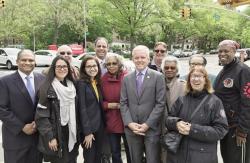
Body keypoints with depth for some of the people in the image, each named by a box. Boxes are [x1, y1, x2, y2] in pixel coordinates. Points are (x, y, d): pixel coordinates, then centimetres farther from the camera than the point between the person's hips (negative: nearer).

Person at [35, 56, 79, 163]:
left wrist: (76, 133, 8)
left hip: (71, 134, 5)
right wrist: (50, 137, -17)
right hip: (56, 135, -5)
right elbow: (41, 116, -14)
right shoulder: (47, 88, -11)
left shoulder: (72, 86, 7)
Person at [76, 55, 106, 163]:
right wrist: (87, 131, -17)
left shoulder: (98, 83, 9)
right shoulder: (81, 83, -12)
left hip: (100, 125, 7)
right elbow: (82, 108, -16)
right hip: (88, 127, -6)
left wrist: (103, 123, 3)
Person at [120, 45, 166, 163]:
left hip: (151, 129, -3)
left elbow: (160, 103, -8)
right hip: (131, 129, 3)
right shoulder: (127, 79, 7)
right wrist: (129, 123, -8)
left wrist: (147, 124, -13)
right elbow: (123, 103, 5)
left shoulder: (158, 77, -3)